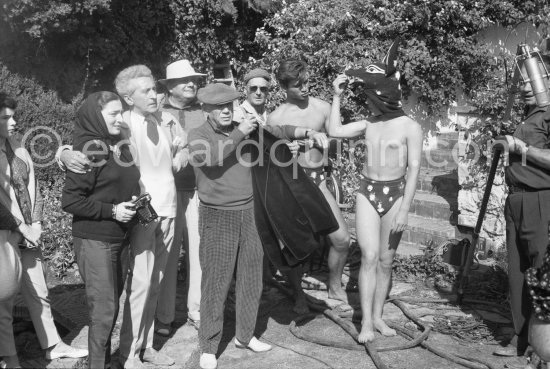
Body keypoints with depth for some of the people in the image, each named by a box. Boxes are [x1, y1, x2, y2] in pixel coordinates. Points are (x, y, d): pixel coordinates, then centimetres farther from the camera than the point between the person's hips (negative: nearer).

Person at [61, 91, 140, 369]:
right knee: (104, 309, -2)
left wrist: (134, 202, 3)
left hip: (118, 239, 8)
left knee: (112, 302, 16)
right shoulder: (89, 150, -14)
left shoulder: (120, 146, 8)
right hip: (94, 240, -7)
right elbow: (70, 200, -16)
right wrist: (112, 211, -18)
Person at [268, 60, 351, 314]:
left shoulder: (322, 108, 3)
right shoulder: (275, 118, -3)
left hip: (317, 180, 2)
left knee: (342, 239, -3)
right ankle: (298, 294, 24)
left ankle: (335, 286, 22)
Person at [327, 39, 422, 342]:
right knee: (369, 257, -6)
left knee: (385, 261, 6)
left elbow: (414, 169, -9)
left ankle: (377, 316, 18)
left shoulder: (410, 127, -7)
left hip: (395, 194, -2)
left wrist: (404, 208, -14)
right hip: (367, 193, 2)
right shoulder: (369, 124, 5)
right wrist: (337, 96, 5)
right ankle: (366, 321, -1)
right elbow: (334, 131, 10)